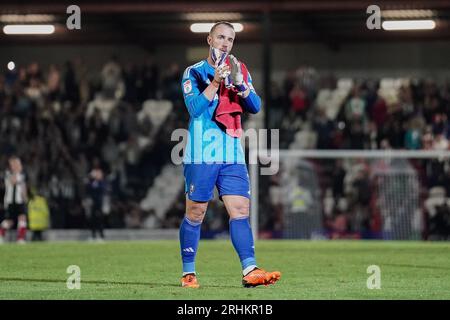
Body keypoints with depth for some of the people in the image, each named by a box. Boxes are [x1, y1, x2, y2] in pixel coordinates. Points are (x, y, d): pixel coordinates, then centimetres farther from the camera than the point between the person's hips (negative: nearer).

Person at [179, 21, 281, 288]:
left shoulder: (240, 71, 14)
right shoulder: (194, 73, 1)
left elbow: (255, 106, 3)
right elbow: (194, 108, -13)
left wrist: (240, 84, -14)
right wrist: (216, 82, -23)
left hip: (233, 156, 4)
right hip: (201, 155, -4)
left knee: (241, 210, -7)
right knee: (195, 214, 0)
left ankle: (250, 271, -14)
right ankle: (189, 273, 8)